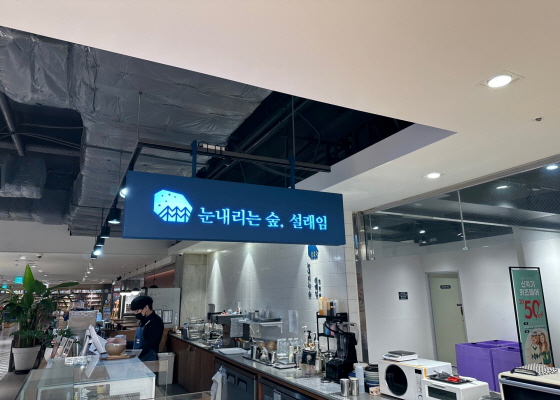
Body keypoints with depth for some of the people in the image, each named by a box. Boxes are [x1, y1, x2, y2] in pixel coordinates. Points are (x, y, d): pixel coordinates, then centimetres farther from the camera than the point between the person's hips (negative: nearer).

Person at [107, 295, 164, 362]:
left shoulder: (155, 322, -14)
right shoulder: (144, 322, 13)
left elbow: (146, 346, -17)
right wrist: (118, 340, 15)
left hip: (148, 361, -8)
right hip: (138, 359, 8)